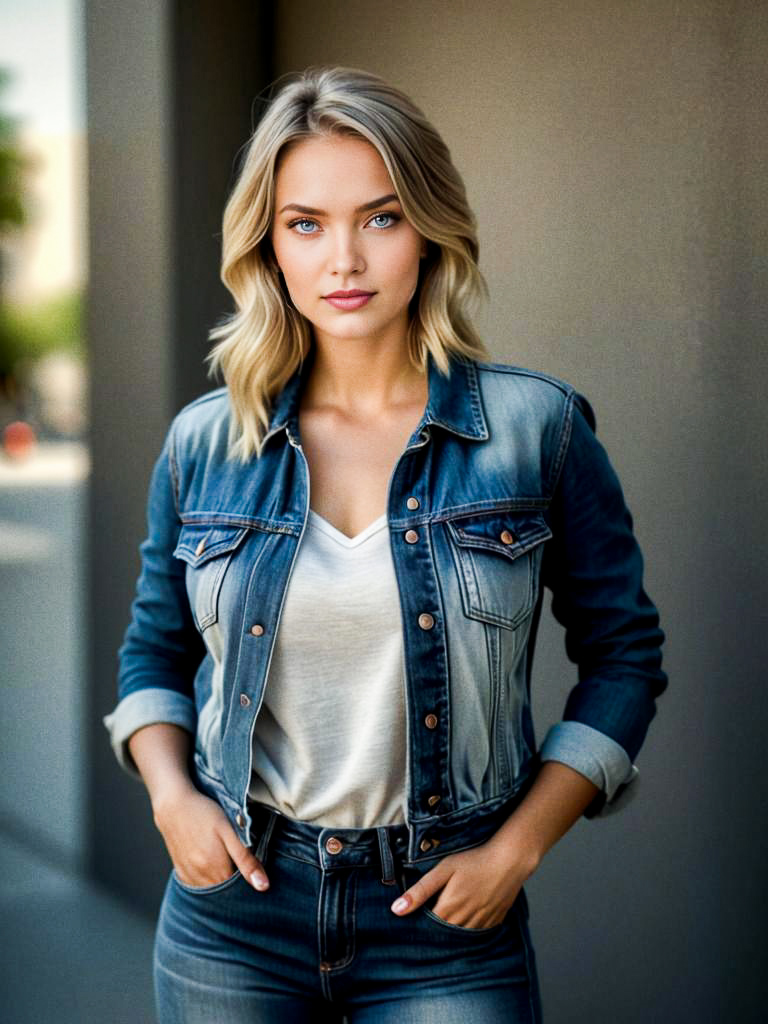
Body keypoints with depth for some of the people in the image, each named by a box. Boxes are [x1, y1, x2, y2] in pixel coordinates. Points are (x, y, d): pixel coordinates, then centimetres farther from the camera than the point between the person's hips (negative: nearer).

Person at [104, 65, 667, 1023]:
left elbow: (623, 654, 0)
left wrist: (517, 848, -6)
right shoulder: (204, 443, -1)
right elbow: (154, 650, 12)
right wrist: (171, 795, -4)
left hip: (447, 925, -2)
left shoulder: (535, 426, -7)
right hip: (233, 916, 2)